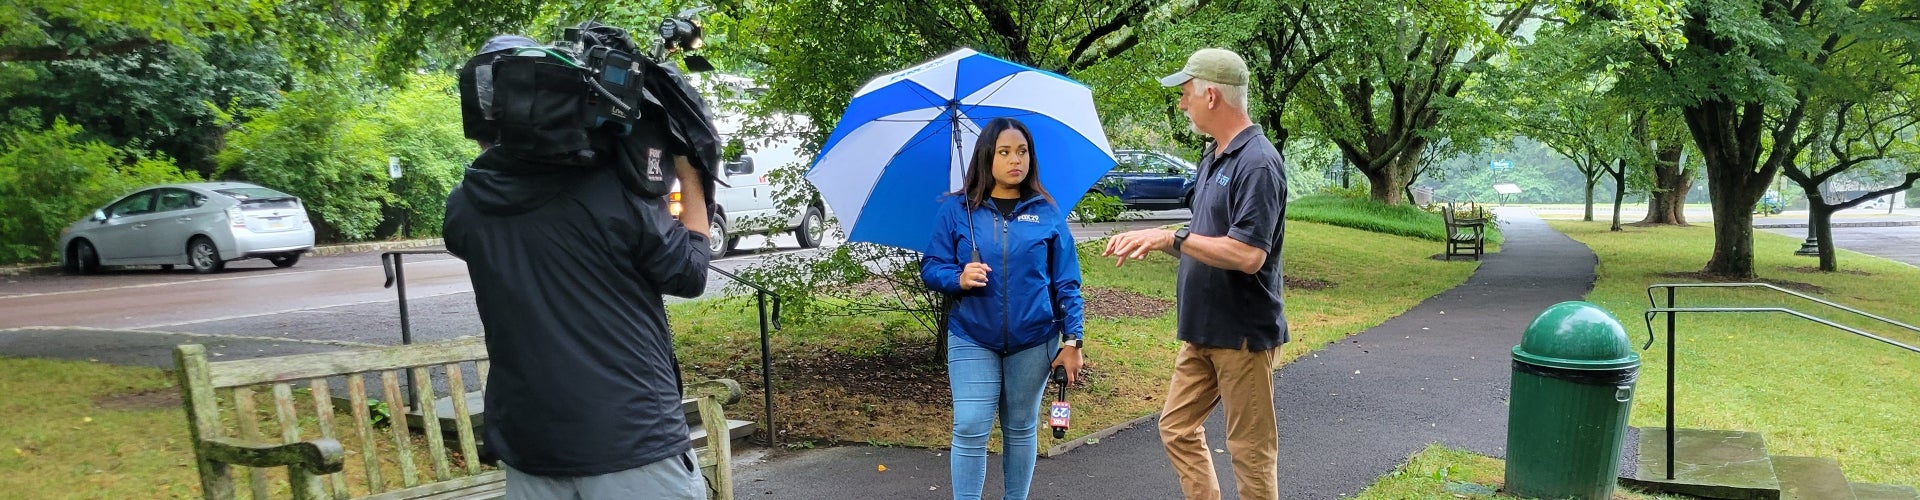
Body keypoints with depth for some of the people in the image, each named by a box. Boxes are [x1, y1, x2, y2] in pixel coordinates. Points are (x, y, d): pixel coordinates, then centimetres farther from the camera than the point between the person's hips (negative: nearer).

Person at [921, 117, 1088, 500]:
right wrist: (959, 278, -21)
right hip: (972, 340, -1)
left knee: (1022, 429, 12)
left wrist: (1072, 340, -2)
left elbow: (1066, 283, 3)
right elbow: (930, 268, 0)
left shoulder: (1047, 212, 2)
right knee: (970, 429, -6)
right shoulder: (957, 209, -1)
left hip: (1033, 341, 1)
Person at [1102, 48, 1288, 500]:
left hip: (1242, 334, -10)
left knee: (1250, 448, 3)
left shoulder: (1257, 163, -19)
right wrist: (1152, 239, 4)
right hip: (1202, 331, 10)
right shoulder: (1213, 157, 11)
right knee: (1177, 428, 15)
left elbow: (1247, 255, -27)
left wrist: (1172, 237, -22)